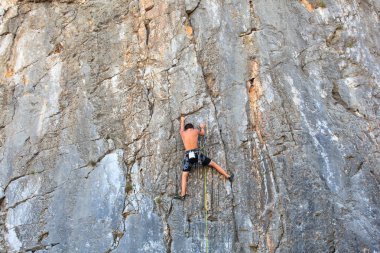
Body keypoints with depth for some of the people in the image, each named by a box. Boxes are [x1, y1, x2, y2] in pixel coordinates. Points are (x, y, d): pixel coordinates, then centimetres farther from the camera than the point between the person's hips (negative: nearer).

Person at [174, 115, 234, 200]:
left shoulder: (182, 133, 18)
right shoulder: (195, 131, 15)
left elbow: (181, 129, 43)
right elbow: (202, 133, 37)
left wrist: (182, 121, 62)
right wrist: (202, 127, 58)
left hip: (188, 155, 0)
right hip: (196, 153, 0)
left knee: (184, 175, 3)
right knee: (213, 163, 14)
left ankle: (182, 194, -9)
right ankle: (228, 176, 18)